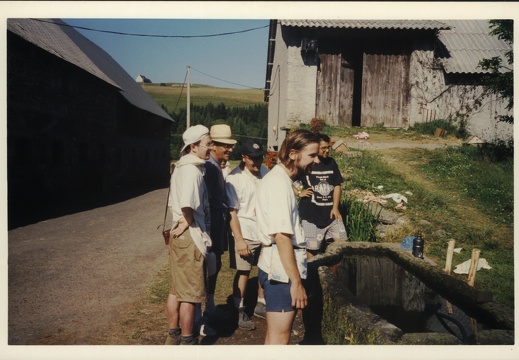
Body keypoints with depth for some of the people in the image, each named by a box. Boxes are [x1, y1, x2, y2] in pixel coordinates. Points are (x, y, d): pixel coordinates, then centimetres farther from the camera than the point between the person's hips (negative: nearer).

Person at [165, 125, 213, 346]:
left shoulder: (181, 167, 13)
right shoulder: (192, 170, -19)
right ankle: (187, 340, 13)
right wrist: (188, 221, -17)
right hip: (190, 237, -10)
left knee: (176, 290, 17)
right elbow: (187, 203, -34)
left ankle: (173, 335, 30)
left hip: (179, 234, 10)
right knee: (190, 294, 2)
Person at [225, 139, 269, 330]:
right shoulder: (234, 178, -15)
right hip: (246, 234, -6)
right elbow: (232, 212, -15)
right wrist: (239, 240, -18)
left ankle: (261, 304, 34)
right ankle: (239, 311, 19)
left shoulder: (264, 171, 4)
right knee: (243, 272, 3)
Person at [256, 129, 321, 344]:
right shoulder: (280, 184, -18)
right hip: (282, 270, -10)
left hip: (276, 268, 10)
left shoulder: (277, 178, 13)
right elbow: (282, 237, -24)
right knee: (279, 338, -1)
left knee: (275, 334, 20)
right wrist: (296, 282, -22)